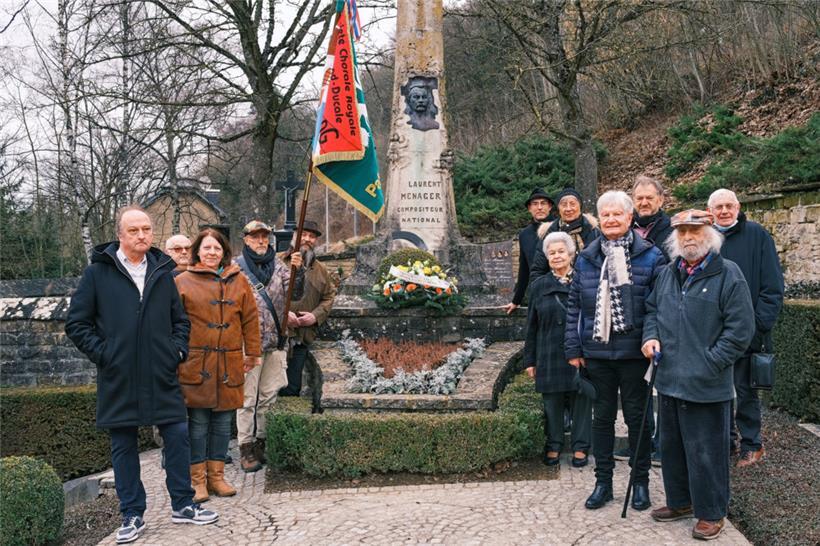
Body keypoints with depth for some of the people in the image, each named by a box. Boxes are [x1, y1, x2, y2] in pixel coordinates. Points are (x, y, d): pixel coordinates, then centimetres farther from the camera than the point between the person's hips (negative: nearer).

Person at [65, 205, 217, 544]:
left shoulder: (162, 271, 9)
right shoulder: (98, 272, 0)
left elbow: (180, 319, 18)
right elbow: (76, 323, 1)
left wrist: (178, 349, 4)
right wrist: (102, 354, -7)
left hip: (162, 377, 2)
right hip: (118, 380, -2)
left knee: (178, 436, 4)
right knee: (124, 447, 7)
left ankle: (182, 506, 21)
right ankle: (132, 516, 20)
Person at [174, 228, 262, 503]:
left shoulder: (238, 282, 9)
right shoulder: (183, 282, 2)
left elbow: (250, 320, 11)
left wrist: (252, 354, 10)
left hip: (229, 364, 3)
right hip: (195, 364, -3)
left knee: (223, 421, 9)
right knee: (198, 422, 2)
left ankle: (216, 475, 21)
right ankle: (198, 479, 12)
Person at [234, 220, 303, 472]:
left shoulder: (278, 265, 10)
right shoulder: (237, 267, -2)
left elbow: (295, 294, 0)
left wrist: (297, 271, -17)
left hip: (275, 341, 4)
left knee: (269, 396, 10)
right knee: (247, 398, 0)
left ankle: (262, 442, 20)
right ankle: (246, 449, 6)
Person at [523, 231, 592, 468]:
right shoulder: (540, 286, 6)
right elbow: (532, 326, 8)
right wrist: (530, 359, 6)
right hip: (549, 356, 1)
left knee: (581, 400, 4)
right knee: (552, 401, 7)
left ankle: (580, 447, 16)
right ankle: (553, 446, 20)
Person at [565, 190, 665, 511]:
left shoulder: (650, 256, -4)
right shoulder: (586, 259, 6)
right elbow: (574, 306, 7)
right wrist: (573, 348, 4)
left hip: (634, 352, -3)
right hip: (597, 352, 3)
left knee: (637, 416, 9)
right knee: (602, 416, 12)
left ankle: (641, 482, 23)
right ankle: (603, 482, 24)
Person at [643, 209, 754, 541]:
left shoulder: (728, 274, -9)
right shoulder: (667, 273, 10)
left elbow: (740, 328, -12)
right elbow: (652, 309, 22)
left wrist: (709, 365, -14)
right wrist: (651, 336, 2)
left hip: (706, 385, -7)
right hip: (669, 379, 7)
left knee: (705, 451, 2)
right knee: (672, 446, 18)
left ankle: (711, 513, 19)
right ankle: (680, 502, 35)